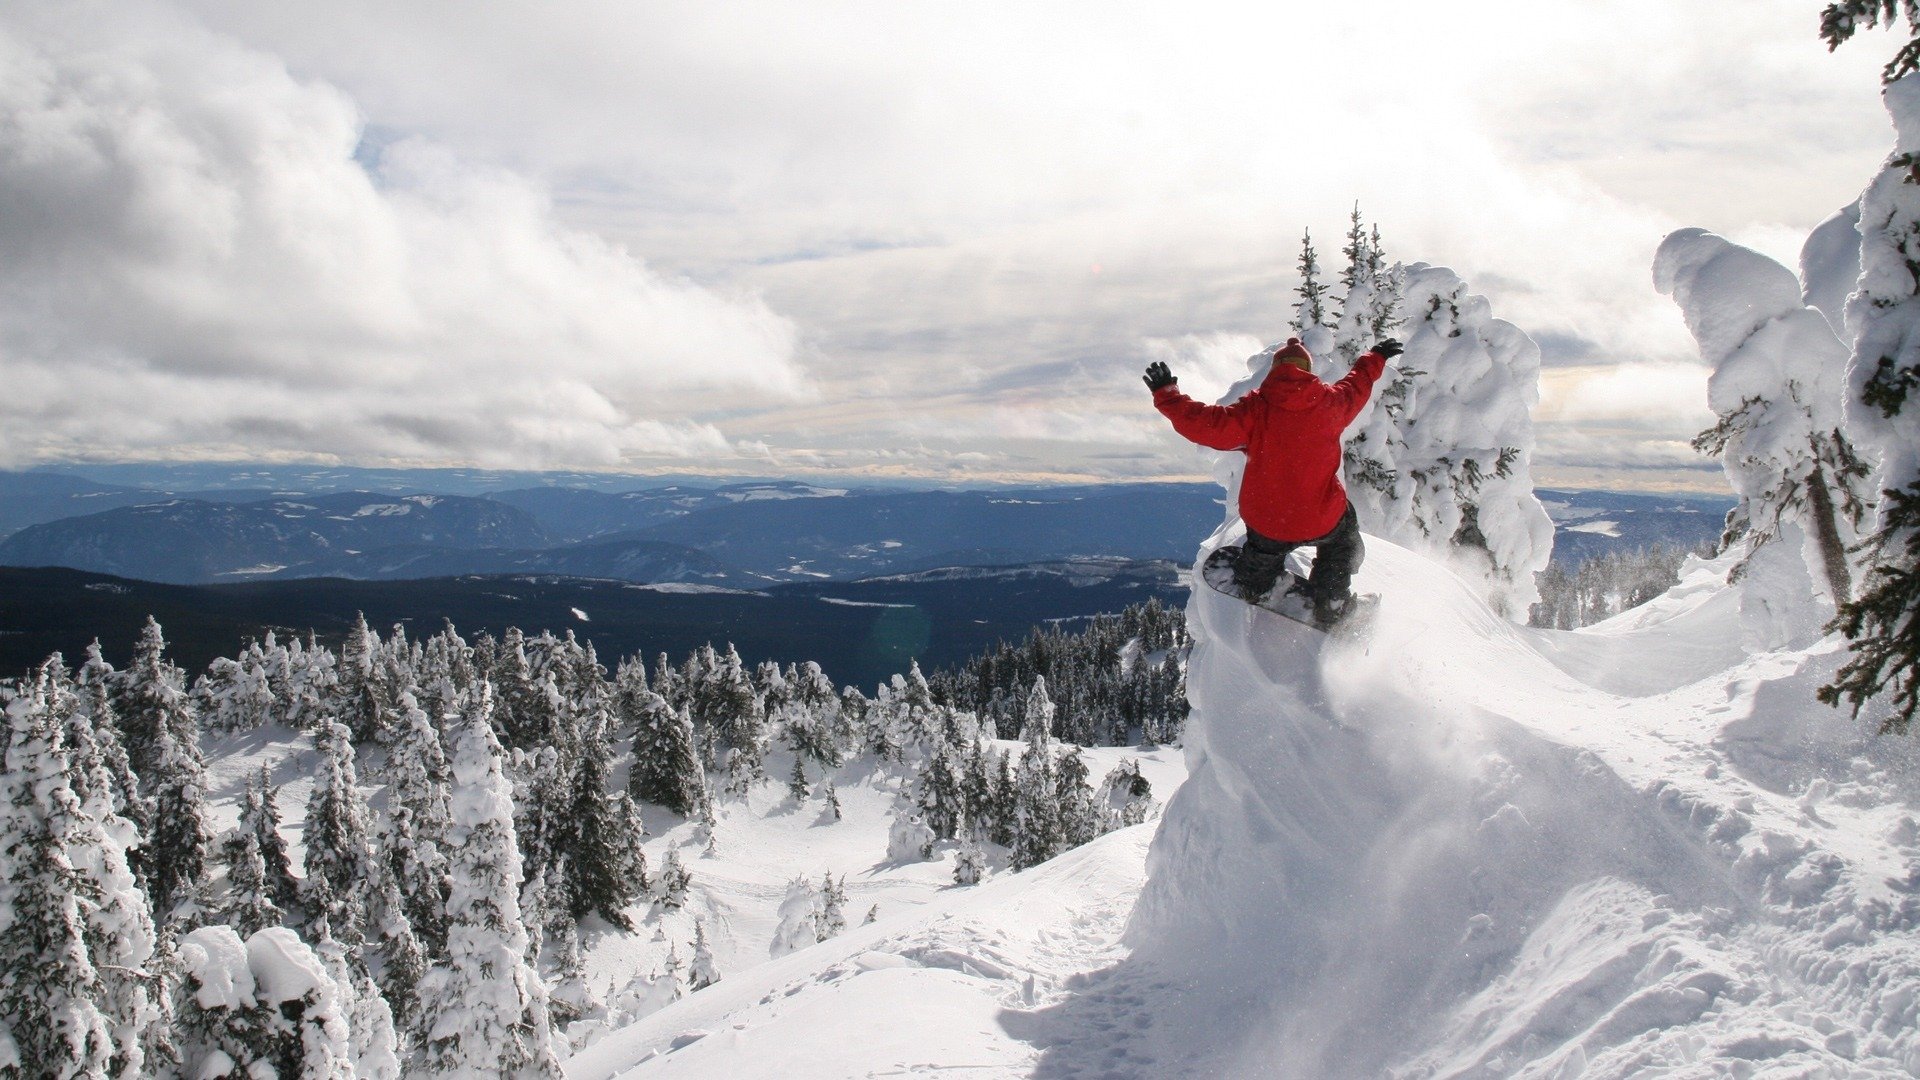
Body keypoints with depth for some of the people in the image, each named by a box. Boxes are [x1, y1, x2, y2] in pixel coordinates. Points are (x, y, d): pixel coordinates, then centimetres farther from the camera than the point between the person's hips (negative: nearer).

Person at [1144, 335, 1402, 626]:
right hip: (1321, 520, 0)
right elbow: (1358, 386, 16)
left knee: (1264, 548, 35)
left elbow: (1204, 424, -19)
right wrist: (1376, 358, 36)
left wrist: (1166, 394, -7)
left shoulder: (1255, 409, -15)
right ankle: (1330, 603, 33)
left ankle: (1251, 587, 60)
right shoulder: (1329, 403, -6)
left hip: (1266, 521, 0)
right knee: (1343, 538, 33)